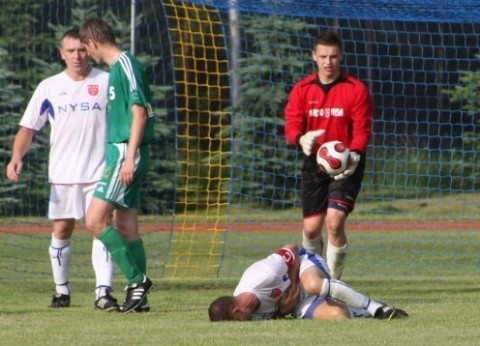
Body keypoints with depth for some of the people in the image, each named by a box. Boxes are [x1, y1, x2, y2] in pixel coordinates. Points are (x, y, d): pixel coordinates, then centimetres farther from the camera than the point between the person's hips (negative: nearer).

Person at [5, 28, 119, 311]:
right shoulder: (50, 87, 5)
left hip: (100, 171, -2)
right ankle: (62, 290, 20)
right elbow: (29, 127, 5)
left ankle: (104, 291, -16)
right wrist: (17, 156, -11)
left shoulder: (106, 82, 2)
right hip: (62, 172, 2)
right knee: (62, 230, 6)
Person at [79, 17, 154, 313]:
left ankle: (137, 279, -11)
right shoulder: (117, 67, 17)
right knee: (127, 228, 9)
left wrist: (129, 158, -22)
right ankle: (139, 297, 10)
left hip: (125, 154, -10)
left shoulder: (126, 65, -12)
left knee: (95, 220, -15)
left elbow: (139, 113, -18)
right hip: (121, 155, 10)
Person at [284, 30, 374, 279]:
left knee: (335, 222, -19)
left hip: (346, 165, -3)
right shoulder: (302, 89, 3)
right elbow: (291, 125, -3)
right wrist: (302, 138, -27)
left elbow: (362, 130, -6)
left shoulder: (356, 89, -4)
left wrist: (354, 155, -25)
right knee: (311, 227, 4)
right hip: (314, 163, 3)